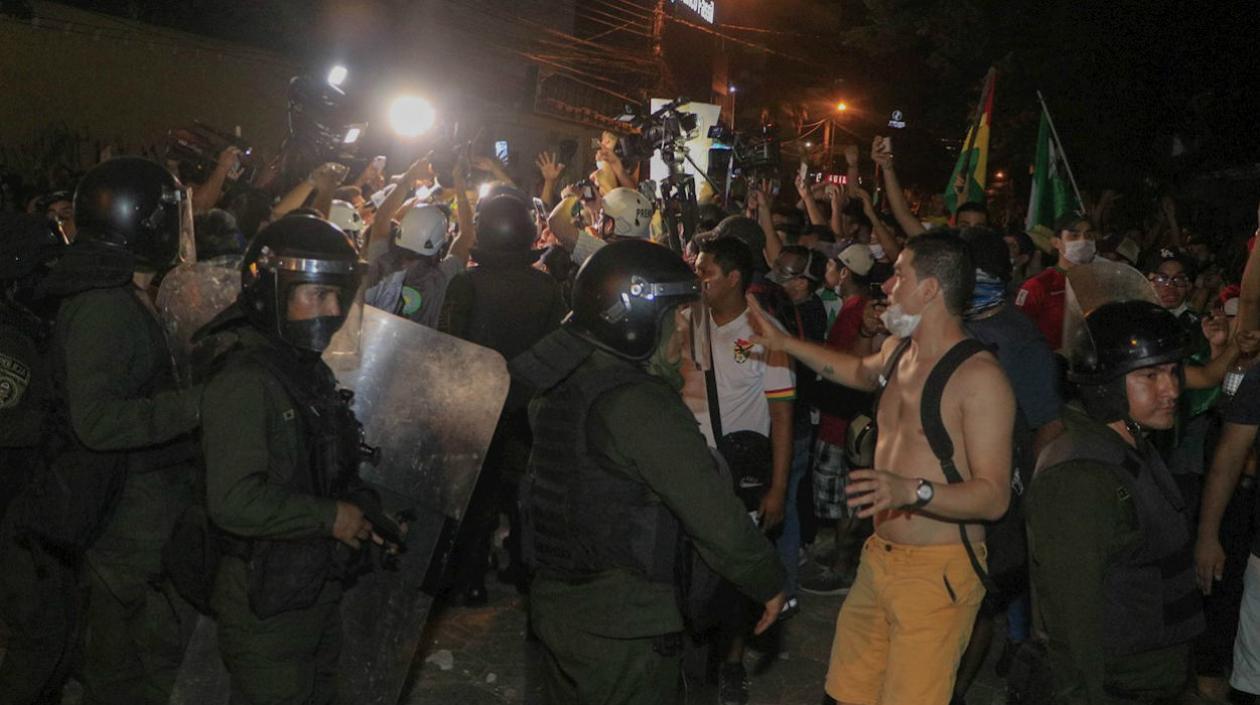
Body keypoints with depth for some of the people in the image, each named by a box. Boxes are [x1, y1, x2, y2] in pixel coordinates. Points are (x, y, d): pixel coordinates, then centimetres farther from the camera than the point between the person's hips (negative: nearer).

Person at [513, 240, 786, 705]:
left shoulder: (556, 382, 5)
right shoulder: (642, 404, -22)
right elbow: (714, 514, -22)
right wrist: (769, 582, -8)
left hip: (552, 602, 9)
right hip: (623, 624, -9)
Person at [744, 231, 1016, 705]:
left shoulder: (979, 377, -18)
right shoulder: (899, 350, 9)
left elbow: (994, 496, -22)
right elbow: (861, 371, 34)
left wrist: (913, 490, -37)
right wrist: (783, 342, 34)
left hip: (937, 571, -8)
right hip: (880, 557, 8)